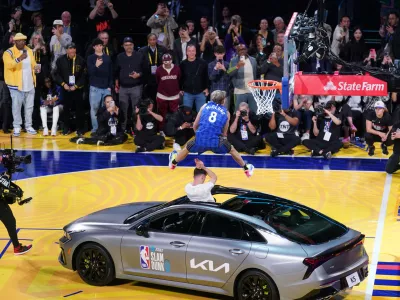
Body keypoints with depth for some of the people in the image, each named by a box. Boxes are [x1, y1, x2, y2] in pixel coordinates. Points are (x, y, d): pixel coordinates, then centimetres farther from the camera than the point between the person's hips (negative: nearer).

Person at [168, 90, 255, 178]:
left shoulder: (205, 106, 14)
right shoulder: (226, 112, 13)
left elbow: (195, 126, 16)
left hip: (200, 140, 1)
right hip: (216, 142, -1)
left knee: (187, 148, 33)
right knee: (231, 150, 28)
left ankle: (173, 162, 54)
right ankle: (247, 168, 37)